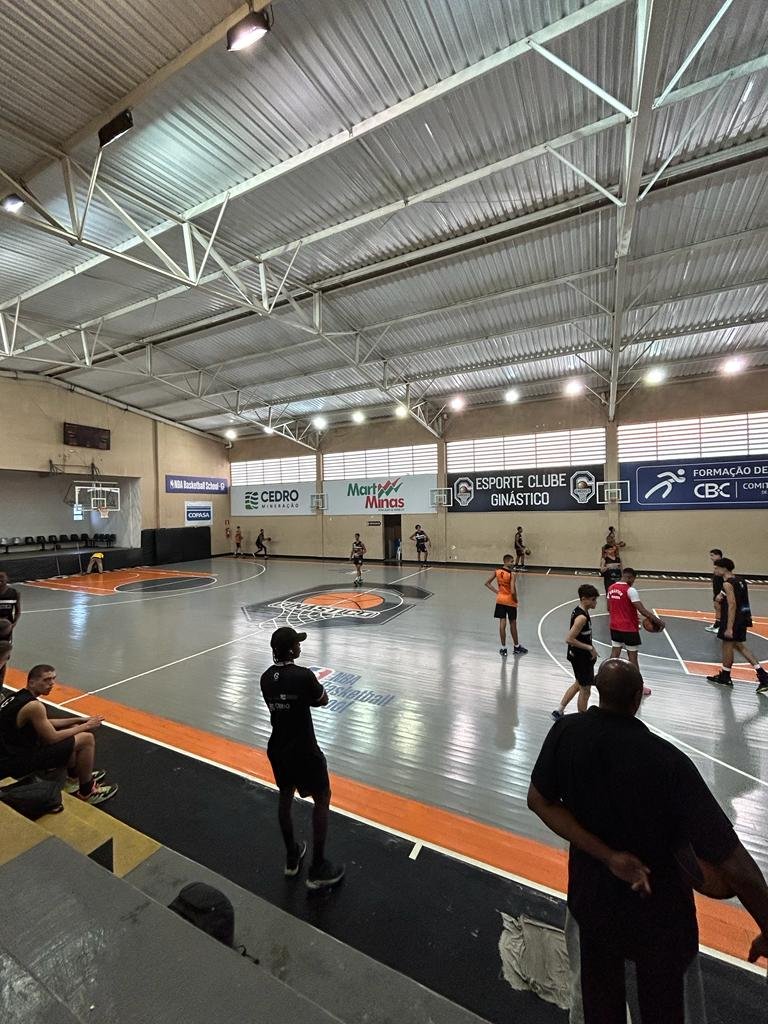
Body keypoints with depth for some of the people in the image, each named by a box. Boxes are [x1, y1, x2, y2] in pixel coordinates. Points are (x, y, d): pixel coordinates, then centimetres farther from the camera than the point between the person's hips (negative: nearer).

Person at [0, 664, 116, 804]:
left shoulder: (18, 696, 5)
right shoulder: (33, 706, -26)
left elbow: (45, 724, 16)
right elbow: (52, 738, -18)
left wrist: (79, 720, 9)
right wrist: (86, 726, -6)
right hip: (17, 763, -10)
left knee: (72, 730, 18)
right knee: (87, 739, -12)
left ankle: (73, 779, 31)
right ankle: (86, 793, 7)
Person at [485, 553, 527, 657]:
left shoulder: (497, 571, -3)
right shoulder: (511, 574, -20)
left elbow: (487, 583, 1)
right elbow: (513, 591, -24)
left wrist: (496, 592, 4)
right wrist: (516, 599, -6)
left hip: (500, 600, 4)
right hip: (510, 601, -4)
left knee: (502, 624, 7)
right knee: (513, 624, 12)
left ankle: (503, 648, 12)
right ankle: (516, 647, 28)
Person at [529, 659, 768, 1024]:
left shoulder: (566, 732, -22)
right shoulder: (669, 762, -30)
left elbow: (539, 800, -16)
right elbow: (733, 864, -26)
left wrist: (607, 855, -16)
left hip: (592, 896, 2)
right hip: (660, 910, -2)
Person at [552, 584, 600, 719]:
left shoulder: (578, 611, 3)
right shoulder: (582, 617, -25)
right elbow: (569, 639, -28)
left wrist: (590, 650, 15)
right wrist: (590, 648, -20)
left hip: (577, 655, 10)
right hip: (581, 657, -10)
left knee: (578, 684, 24)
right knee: (585, 690, 6)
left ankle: (559, 710, 32)